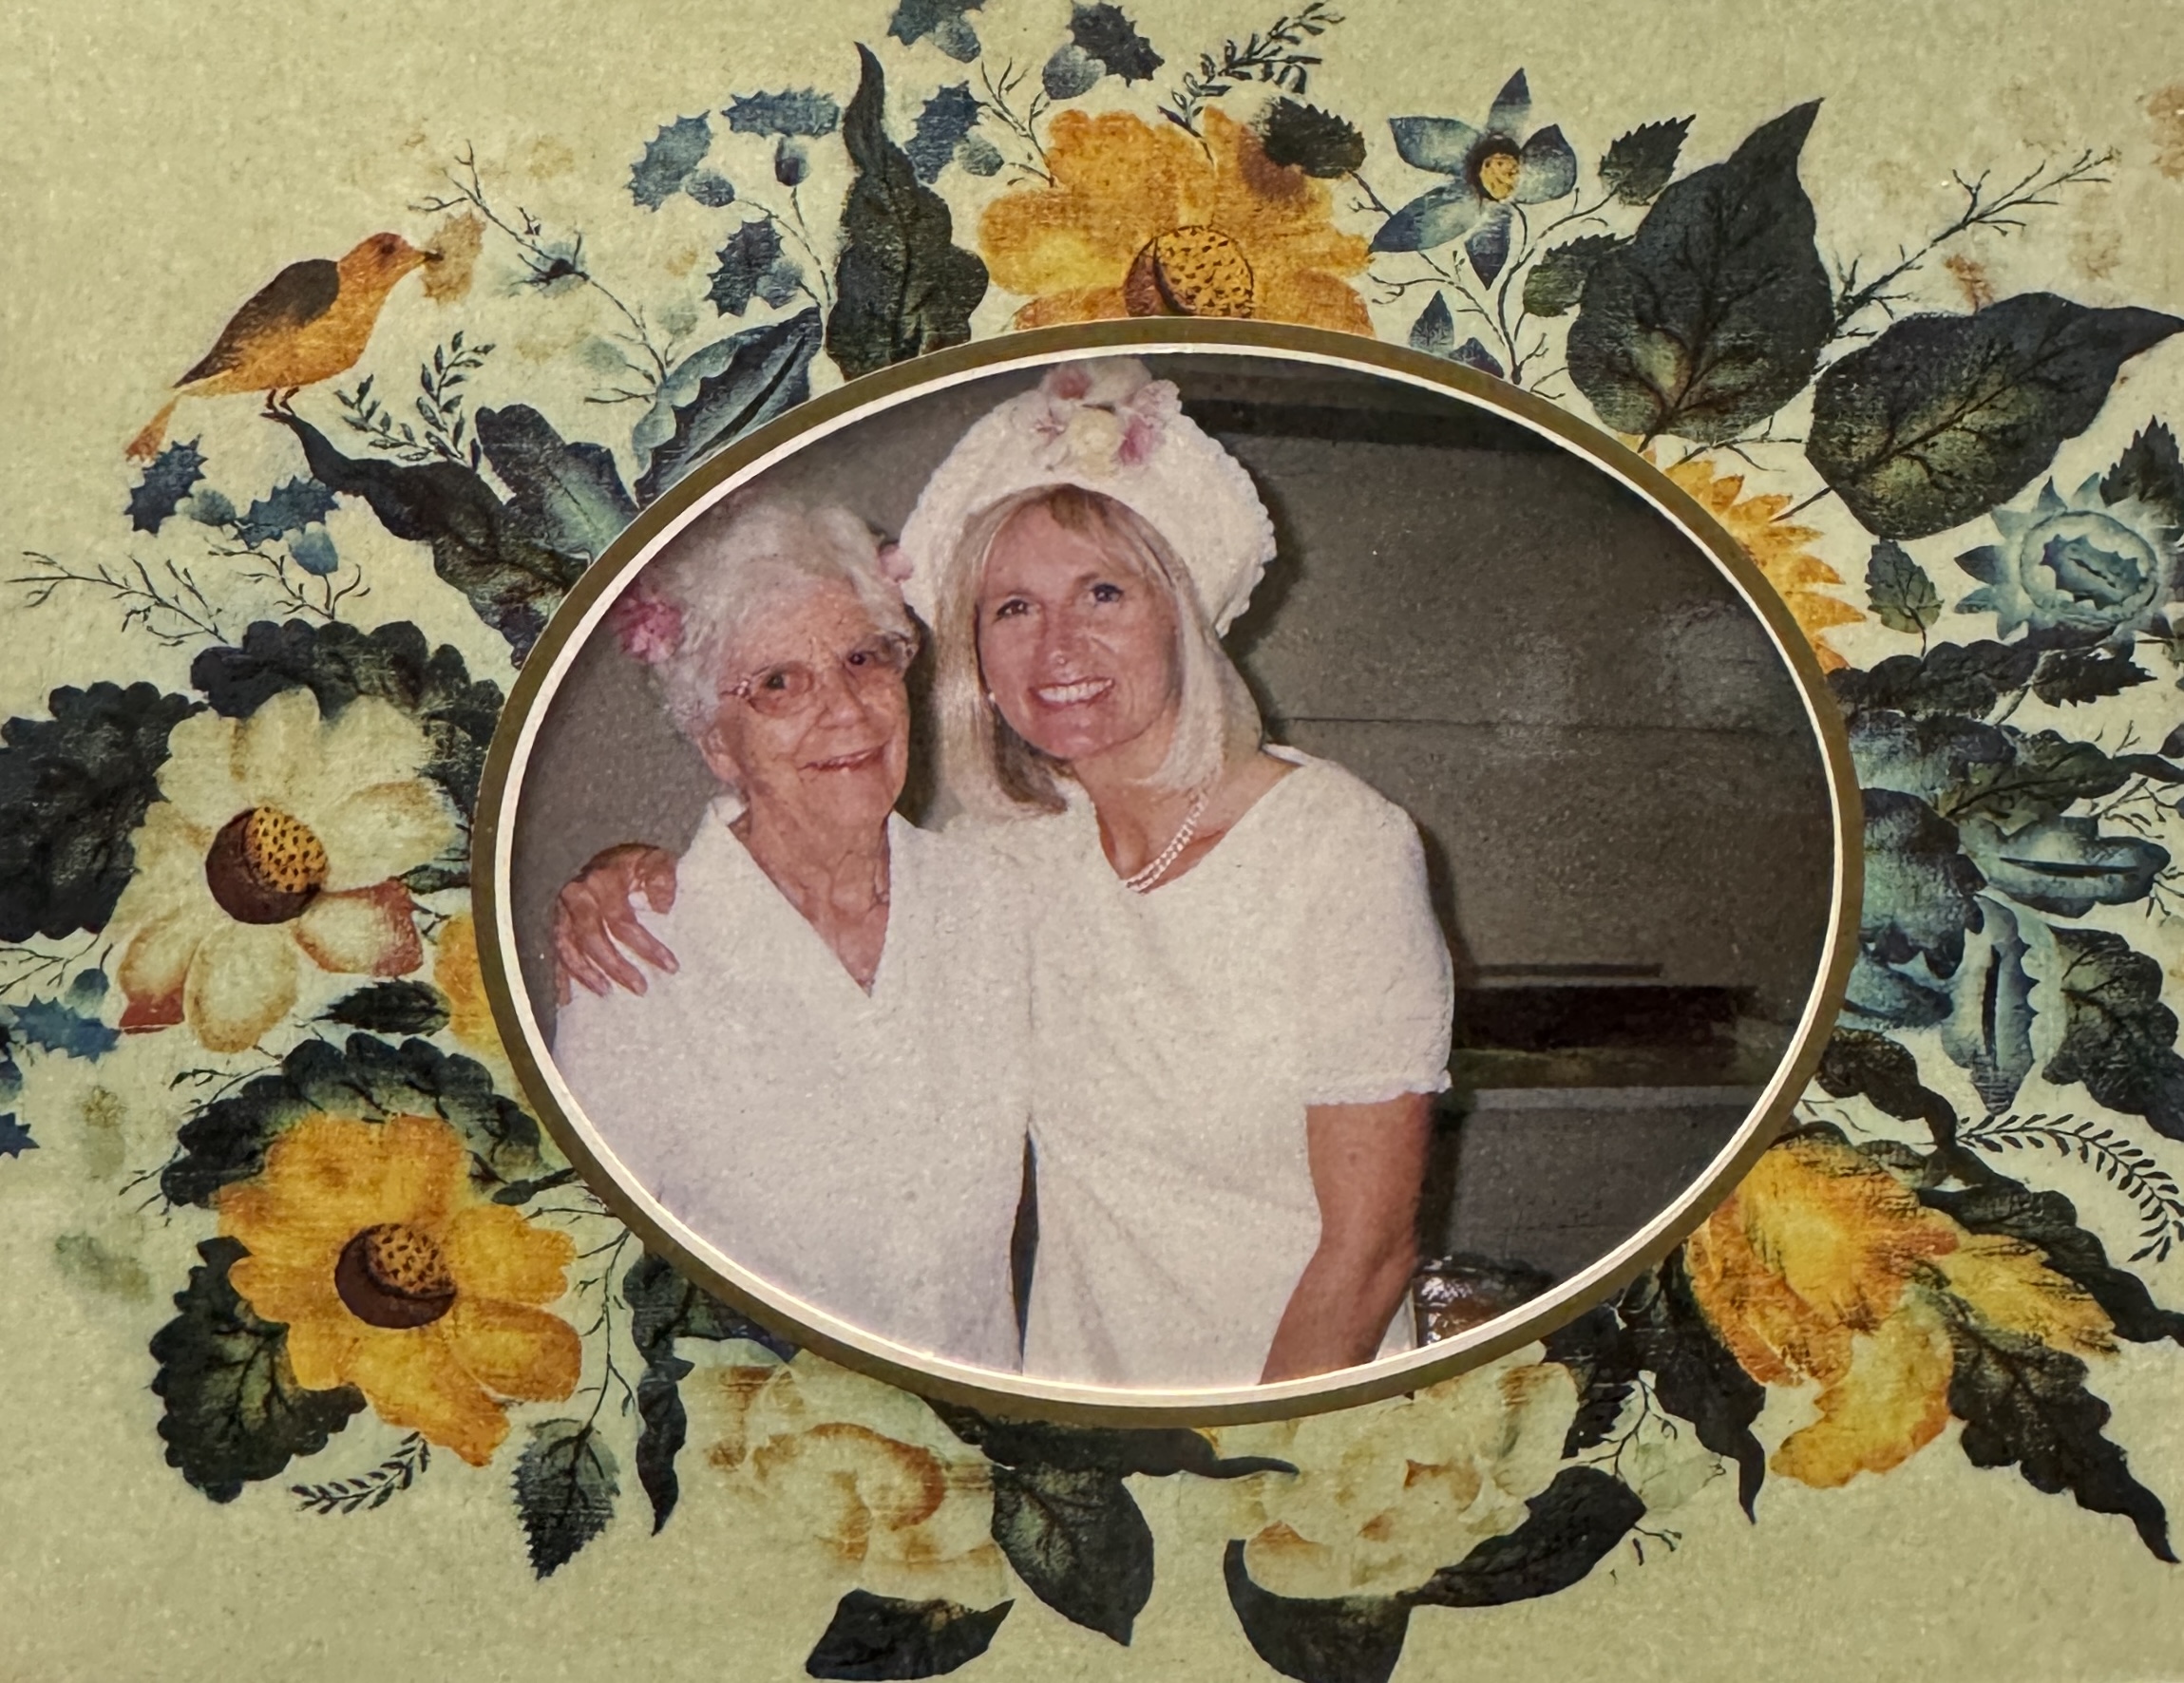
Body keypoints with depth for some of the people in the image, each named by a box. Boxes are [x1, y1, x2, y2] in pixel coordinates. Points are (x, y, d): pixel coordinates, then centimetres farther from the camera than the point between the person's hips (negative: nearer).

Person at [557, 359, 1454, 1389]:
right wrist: (632, 882, 0)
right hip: (1072, 1373, 3)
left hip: (1301, 1394, -2)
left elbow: (1368, 1248, -12)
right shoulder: (1018, 843, 1)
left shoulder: (1345, 850, -13)